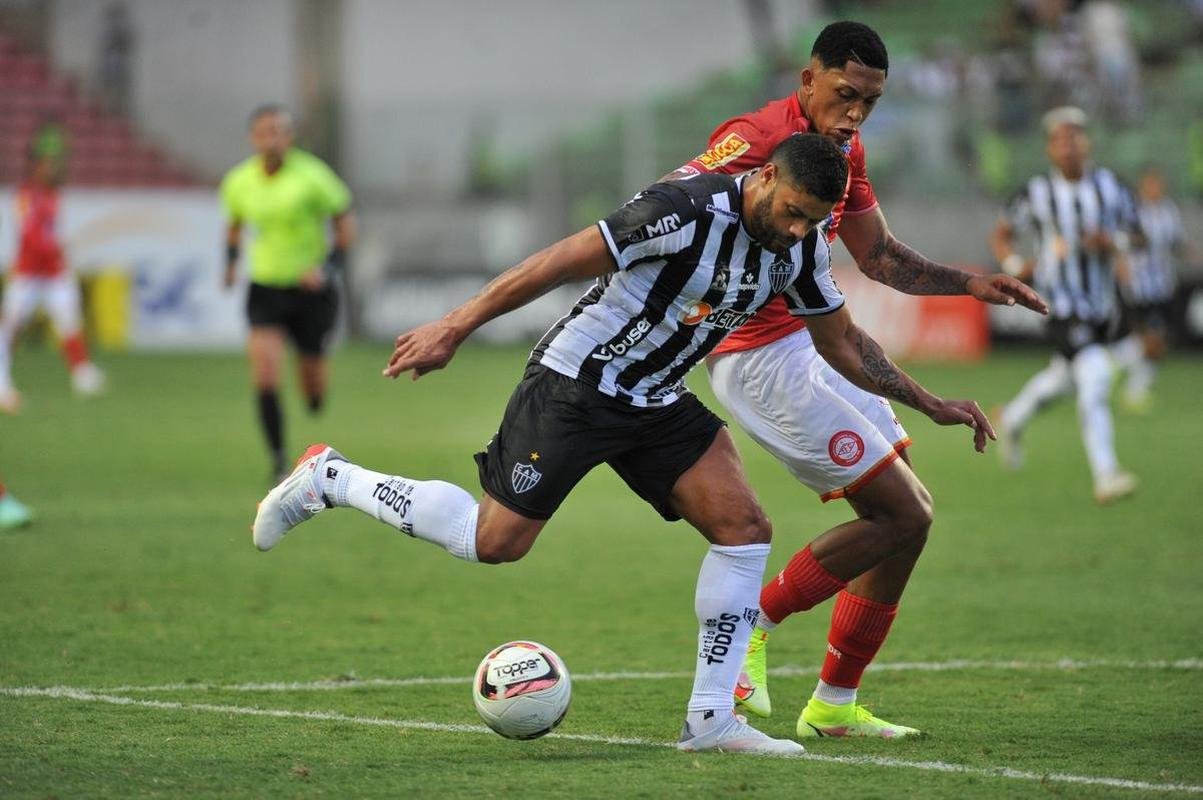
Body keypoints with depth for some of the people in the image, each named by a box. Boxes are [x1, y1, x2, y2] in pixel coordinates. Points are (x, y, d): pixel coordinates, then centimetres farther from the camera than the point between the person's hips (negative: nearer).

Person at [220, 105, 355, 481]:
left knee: (314, 385, 6)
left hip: (311, 288, -2)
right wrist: (231, 260, 3)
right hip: (265, 289, 2)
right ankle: (278, 461, -10)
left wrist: (328, 267, -17)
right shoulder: (238, 181, -1)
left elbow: (346, 223, -5)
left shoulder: (311, 176, -14)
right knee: (265, 372, -17)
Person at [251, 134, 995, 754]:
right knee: (495, 541, -7)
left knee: (745, 527, -9)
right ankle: (331, 479, 12)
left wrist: (930, 403, 11)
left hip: (656, 403, 7)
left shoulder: (801, 247, -3)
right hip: (574, 385, -7)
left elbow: (844, 341, 13)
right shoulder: (688, 211, -28)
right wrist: (454, 328, -23)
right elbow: (564, 260, -24)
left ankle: (711, 717, -2)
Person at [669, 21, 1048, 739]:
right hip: (764, 356, -10)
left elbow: (880, 257, 23)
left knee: (909, 515, 10)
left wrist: (971, 284, 14)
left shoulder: (846, 152, 11)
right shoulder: (758, 138, -18)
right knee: (903, 515, -10)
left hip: (815, 344, 10)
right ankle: (751, 625, 2)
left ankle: (835, 705, 16)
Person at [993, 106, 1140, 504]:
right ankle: (1105, 475, -25)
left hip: (1101, 303, 5)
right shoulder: (1036, 194, -6)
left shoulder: (1110, 186, 1)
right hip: (1062, 304, -5)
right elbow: (1001, 235, 5)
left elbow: (1136, 236, 6)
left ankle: (1013, 418, 51)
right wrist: (1014, 265, -14)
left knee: (1063, 377, 21)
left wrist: (1111, 242, -15)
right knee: (1093, 379, -22)